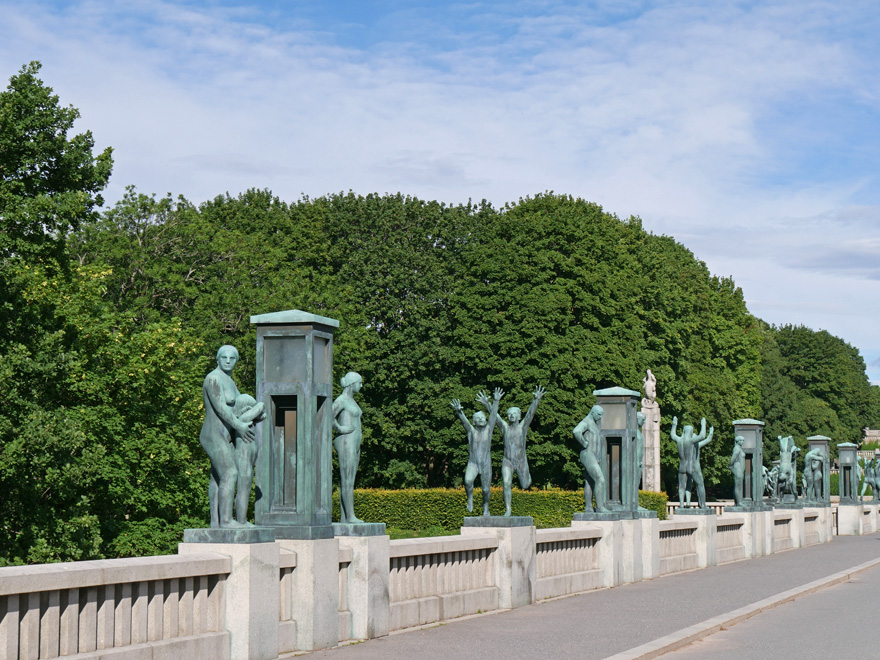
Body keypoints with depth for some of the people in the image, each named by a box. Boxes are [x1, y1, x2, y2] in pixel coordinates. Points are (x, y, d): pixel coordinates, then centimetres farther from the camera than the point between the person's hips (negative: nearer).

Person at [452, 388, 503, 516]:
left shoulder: (488, 429, 4)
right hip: (473, 463, -1)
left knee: (486, 489, 4)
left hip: (486, 463, 1)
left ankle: (485, 507, 31)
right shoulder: (471, 430, 2)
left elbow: (493, 415, -7)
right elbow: (463, 420, -15)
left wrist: (496, 401, -19)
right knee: (468, 481, -29)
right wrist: (458, 411, -35)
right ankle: (470, 497, -1)